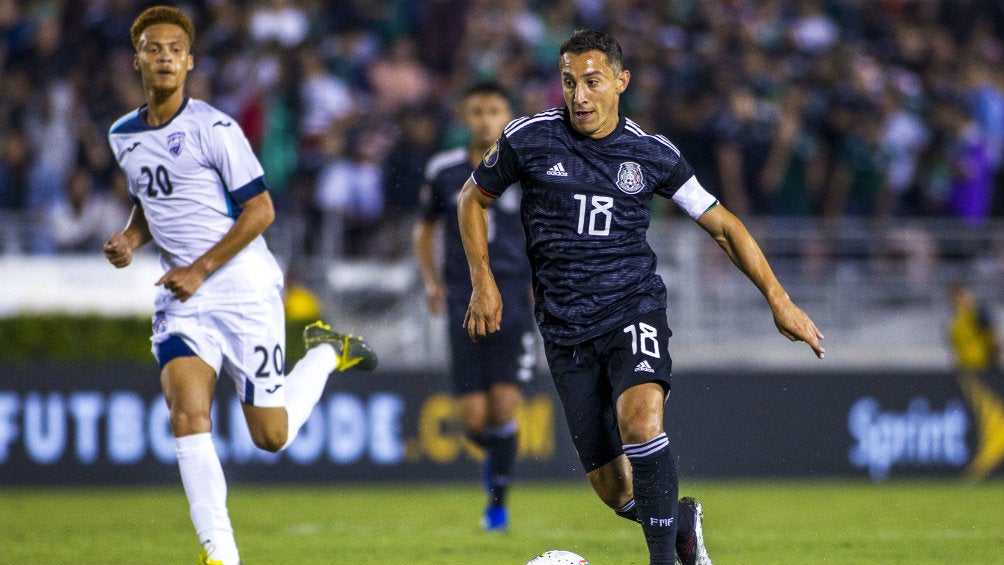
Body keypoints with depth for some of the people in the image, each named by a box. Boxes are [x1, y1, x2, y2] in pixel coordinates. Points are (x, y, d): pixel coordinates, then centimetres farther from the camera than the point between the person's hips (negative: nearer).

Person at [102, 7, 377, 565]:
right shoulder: (124, 136, 8)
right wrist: (131, 238, 3)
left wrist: (200, 269, -16)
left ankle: (328, 353, 32)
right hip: (182, 296, 5)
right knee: (187, 416, -17)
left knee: (272, 435, 3)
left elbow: (260, 209, -11)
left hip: (245, 290, -5)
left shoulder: (214, 129, -13)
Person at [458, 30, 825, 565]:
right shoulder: (529, 138, -2)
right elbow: (473, 199, 14)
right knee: (613, 489, -2)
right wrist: (483, 282, 4)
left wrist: (778, 299, 4)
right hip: (566, 329, 1)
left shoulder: (652, 153, 0)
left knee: (639, 419, -32)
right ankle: (681, 520, 31)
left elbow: (722, 225, 9)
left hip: (634, 307, -1)